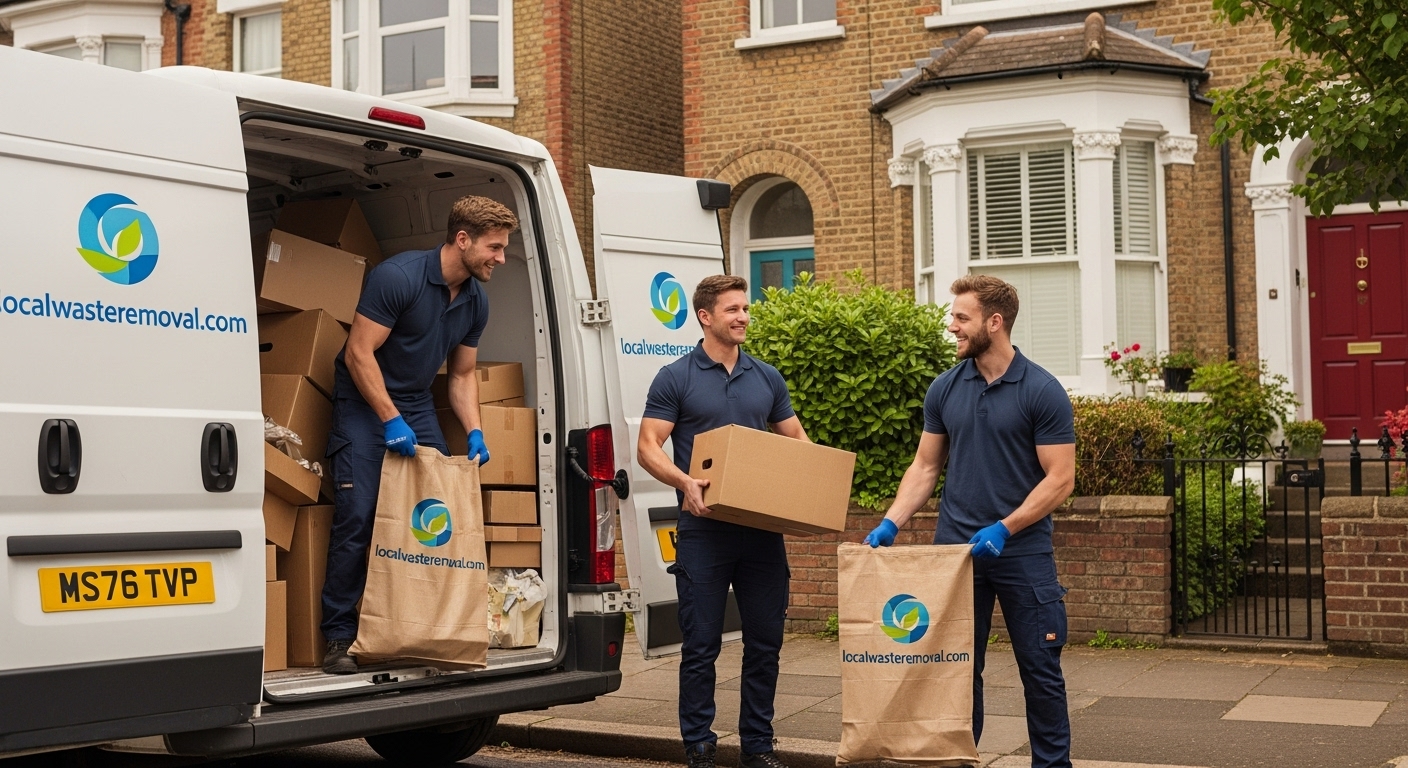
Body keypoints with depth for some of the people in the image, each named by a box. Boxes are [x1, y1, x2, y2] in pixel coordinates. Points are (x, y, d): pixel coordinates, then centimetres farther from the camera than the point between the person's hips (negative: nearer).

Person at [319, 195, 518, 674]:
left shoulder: (475, 302, 2)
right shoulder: (399, 277, -21)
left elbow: (463, 374, 12)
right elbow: (359, 352, -20)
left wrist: (474, 432, -3)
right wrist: (391, 420, -24)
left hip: (417, 405, 7)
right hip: (364, 402, -6)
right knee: (357, 519, -14)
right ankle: (340, 638, -7)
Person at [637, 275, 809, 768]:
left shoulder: (767, 378, 12)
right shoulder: (676, 379, 0)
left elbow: (796, 440, 17)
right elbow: (648, 447, -5)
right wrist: (685, 481, -23)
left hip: (763, 529, 4)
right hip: (704, 529, -4)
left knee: (765, 643, 7)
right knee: (701, 646, 1)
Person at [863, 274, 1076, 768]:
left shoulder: (1042, 391, -8)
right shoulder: (945, 389, 5)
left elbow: (1060, 478, -10)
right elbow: (925, 466, 10)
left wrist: (1004, 528, -19)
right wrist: (891, 523, -3)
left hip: (1022, 551, -4)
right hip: (955, 548, 4)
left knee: (1041, 671, 3)